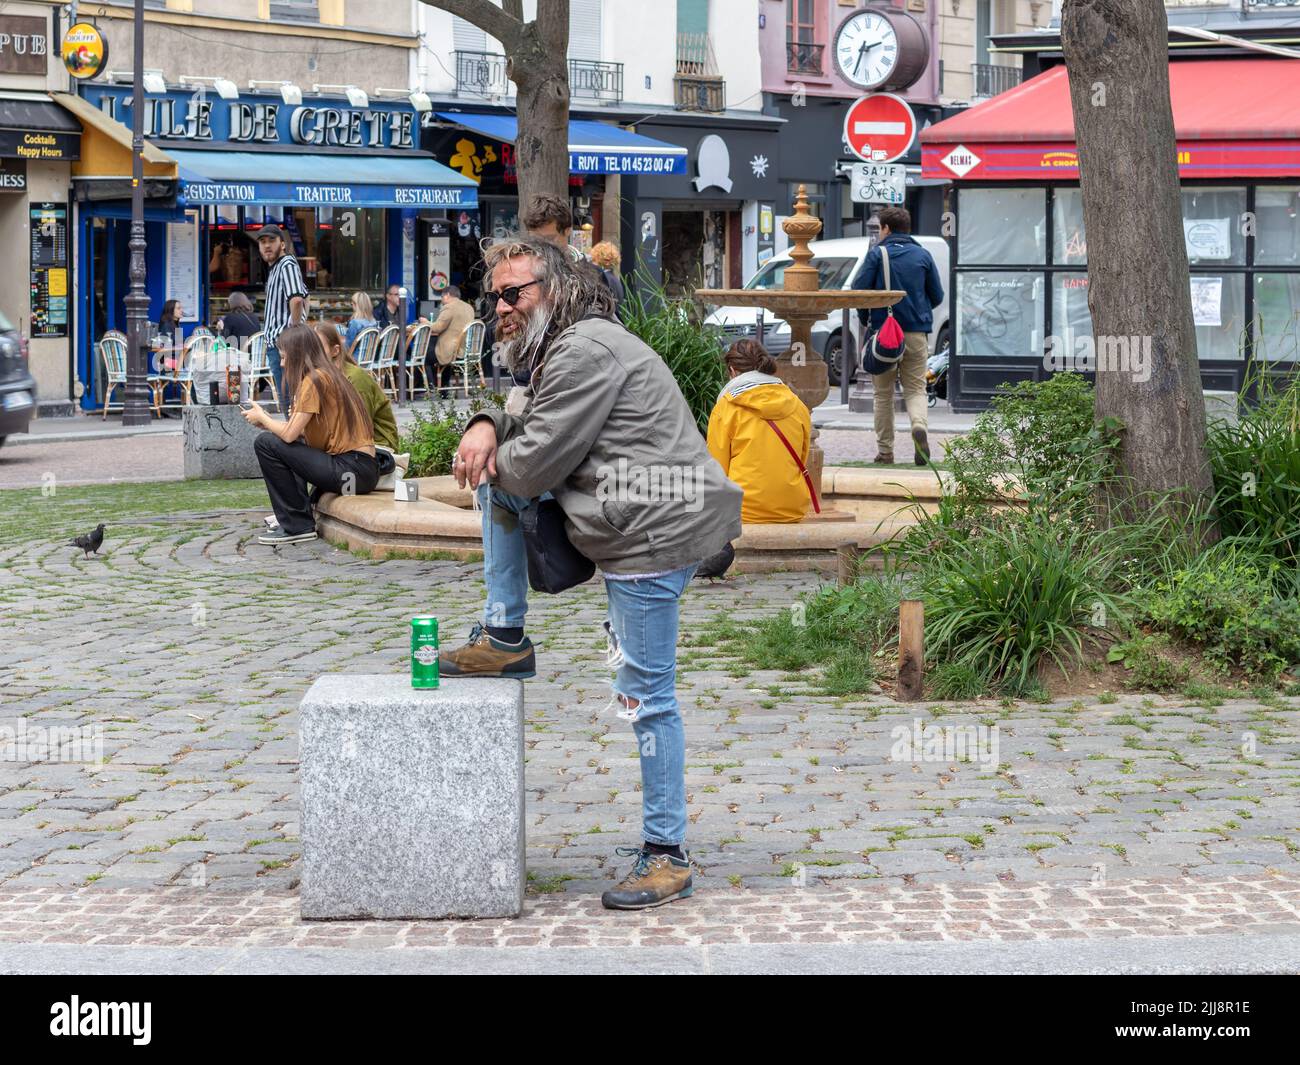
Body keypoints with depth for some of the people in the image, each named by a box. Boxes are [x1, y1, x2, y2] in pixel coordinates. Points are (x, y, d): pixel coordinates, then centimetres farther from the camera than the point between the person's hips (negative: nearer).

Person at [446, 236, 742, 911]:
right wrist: (489, 427, 3)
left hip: (654, 531, -11)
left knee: (646, 694, -5)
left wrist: (493, 459, 4)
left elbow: (536, 463, -18)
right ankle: (506, 639, 15)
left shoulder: (586, 351, -17)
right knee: (499, 478, 12)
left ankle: (667, 855, 4)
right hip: (627, 521, 11)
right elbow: (533, 434, 25)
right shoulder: (563, 348, 18)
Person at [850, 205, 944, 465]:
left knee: (883, 394, 8)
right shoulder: (923, 255, 7)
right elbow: (937, 296, 8)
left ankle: (885, 451, 8)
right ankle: (919, 425, -22)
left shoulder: (877, 254, -2)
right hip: (917, 333, 2)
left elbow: (859, 289, -9)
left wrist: (866, 318, 9)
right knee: (915, 388, 8)